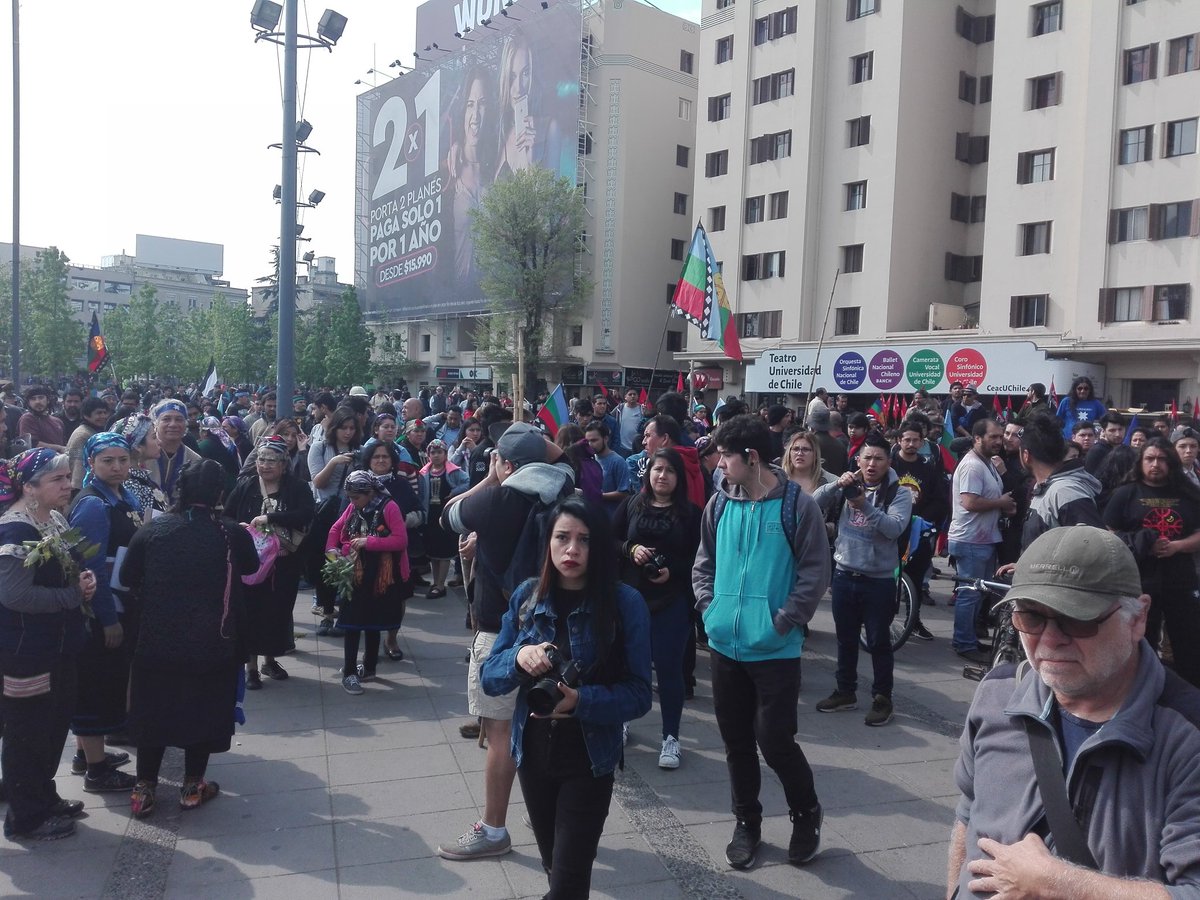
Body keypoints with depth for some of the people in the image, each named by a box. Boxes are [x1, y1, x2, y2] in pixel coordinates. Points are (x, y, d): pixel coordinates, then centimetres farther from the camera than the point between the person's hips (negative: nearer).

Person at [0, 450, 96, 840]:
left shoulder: (57, 519, 6)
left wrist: (85, 577, -3)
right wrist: (74, 595, -19)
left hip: (60, 645, 9)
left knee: (57, 723, 20)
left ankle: (44, 797, 38)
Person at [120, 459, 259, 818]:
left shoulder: (152, 530, -4)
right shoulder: (232, 533, -8)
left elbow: (128, 578, 4)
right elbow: (251, 568, 10)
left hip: (157, 639, 2)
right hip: (213, 642, -1)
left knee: (154, 708, 15)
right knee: (204, 708, 12)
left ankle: (144, 788, 21)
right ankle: (193, 786, 20)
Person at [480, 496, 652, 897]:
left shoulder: (626, 603, -15)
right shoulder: (527, 596, -5)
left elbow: (638, 694, -13)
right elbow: (489, 677, -2)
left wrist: (581, 701, -29)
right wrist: (519, 658, -23)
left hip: (589, 760, -4)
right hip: (532, 753, 4)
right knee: (554, 864, 23)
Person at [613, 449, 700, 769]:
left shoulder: (690, 513, 0)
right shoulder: (631, 505, 5)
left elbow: (698, 559, -2)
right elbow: (609, 541, 6)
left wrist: (672, 571, -17)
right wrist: (630, 549, -13)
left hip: (671, 602, -2)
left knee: (668, 668, 1)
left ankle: (671, 737, 13)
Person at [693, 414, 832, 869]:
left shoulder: (797, 505, -10)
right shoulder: (720, 503, 4)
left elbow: (815, 573, -9)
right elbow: (704, 562, 14)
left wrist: (783, 622, -13)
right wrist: (709, 606, 1)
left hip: (775, 649, -5)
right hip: (724, 645, 5)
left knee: (774, 740, -2)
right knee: (736, 741, 13)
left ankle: (806, 813, 26)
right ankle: (747, 823, 31)